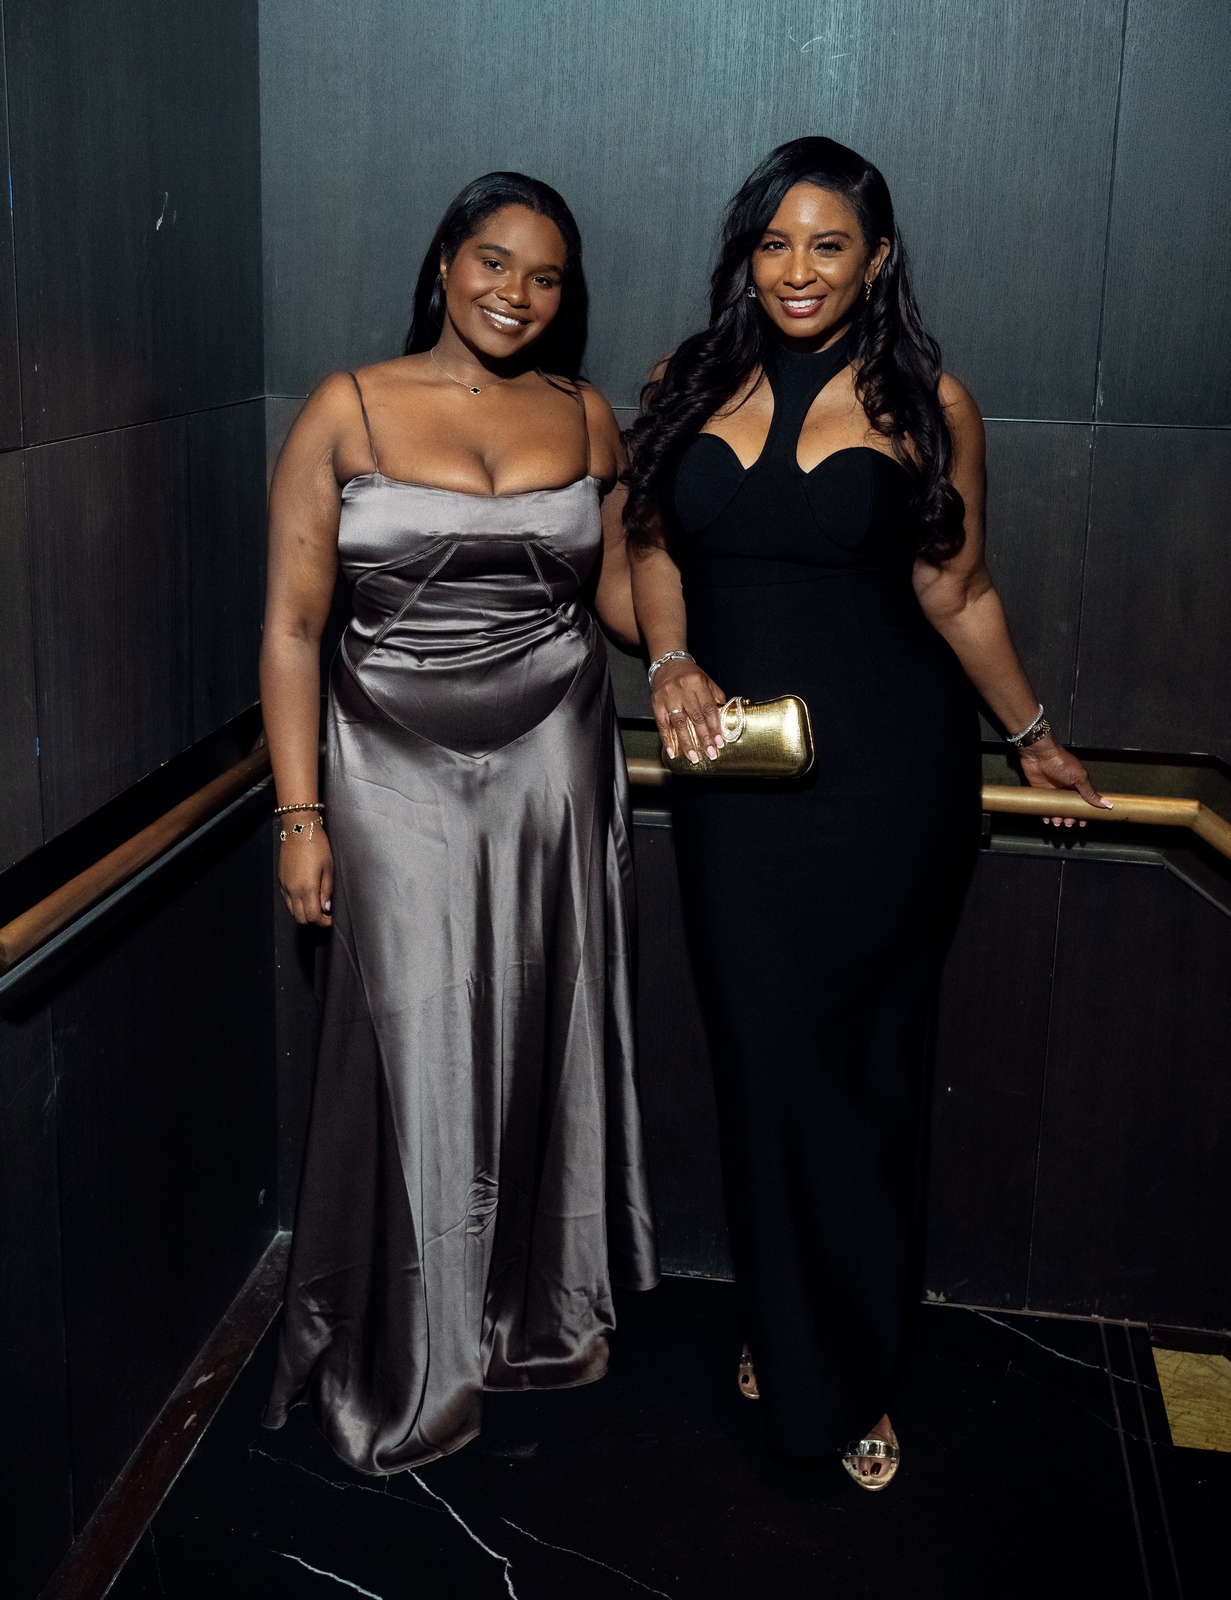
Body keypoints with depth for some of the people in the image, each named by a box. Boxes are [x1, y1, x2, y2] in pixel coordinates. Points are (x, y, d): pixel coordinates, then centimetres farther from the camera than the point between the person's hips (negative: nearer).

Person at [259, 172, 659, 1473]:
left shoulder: (584, 418, 7)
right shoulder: (346, 410, -3)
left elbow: (620, 588, 15)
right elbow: (292, 624, -5)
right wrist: (300, 815, -8)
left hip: (554, 757, 3)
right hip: (400, 766, -3)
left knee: (545, 1034, 11)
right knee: (419, 1055, 2)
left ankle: (540, 1312, 34)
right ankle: (407, 1366, 23)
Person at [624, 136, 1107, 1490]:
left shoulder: (926, 403, 0)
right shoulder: (689, 385, 7)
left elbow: (958, 593, 7)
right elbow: (655, 546, 13)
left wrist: (1032, 737, 13)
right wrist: (672, 664, -5)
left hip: (886, 768, -2)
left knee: (862, 1065, 5)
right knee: (761, 1055, 7)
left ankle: (847, 1376, 25)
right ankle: (781, 1331, 29)